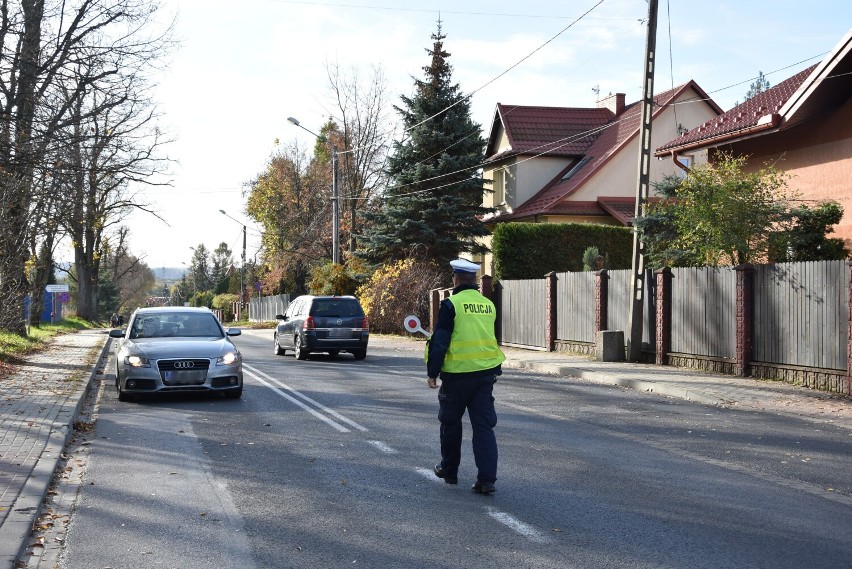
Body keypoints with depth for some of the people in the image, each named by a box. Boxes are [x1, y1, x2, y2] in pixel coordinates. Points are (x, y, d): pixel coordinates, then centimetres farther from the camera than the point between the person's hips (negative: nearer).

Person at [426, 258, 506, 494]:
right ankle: (487, 479, -3)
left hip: (457, 373, -4)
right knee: (484, 425, 4)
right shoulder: (488, 305, 7)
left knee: (451, 422, 14)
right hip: (486, 373, 4)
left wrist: (432, 372, -4)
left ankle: (449, 470, 27)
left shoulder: (451, 304, -10)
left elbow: (439, 341, -11)